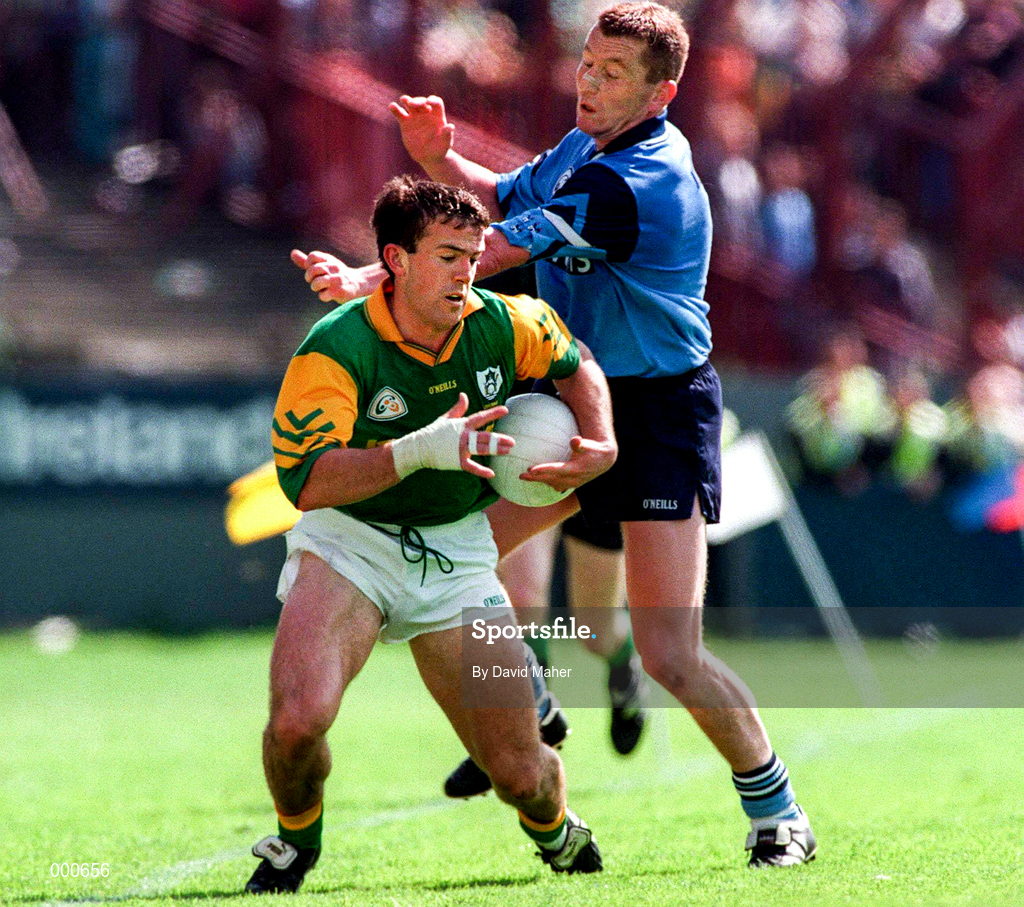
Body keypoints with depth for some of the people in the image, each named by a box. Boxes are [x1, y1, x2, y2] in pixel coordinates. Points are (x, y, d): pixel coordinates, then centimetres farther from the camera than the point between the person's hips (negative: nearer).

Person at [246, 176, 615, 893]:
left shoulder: (502, 325, -8)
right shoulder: (336, 348, -21)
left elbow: (576, 365, 15)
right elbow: (304, 479, -30)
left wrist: (600, 445, -3)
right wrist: (420, 450, -40)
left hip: (457, 556, 3)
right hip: (348, 543, -3)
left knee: (522, 774, -1)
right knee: (298, 721, -29)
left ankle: (559, 836, 38)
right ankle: (295, 847, 5)